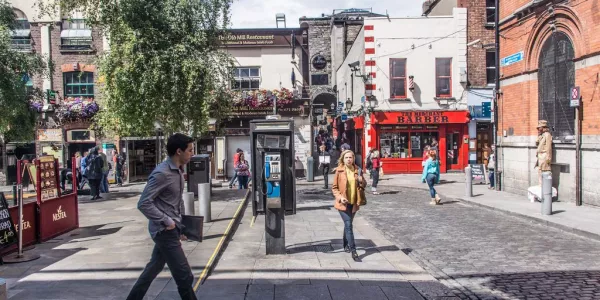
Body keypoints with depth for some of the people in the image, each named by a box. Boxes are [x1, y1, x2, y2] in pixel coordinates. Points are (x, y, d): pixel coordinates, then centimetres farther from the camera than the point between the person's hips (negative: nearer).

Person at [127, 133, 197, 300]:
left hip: (171, 229, 9)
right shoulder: (162, 173, -21)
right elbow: (143, 204, -23)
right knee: (184, 276, -2)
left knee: (154, 268, 23)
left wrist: (180, 223, 14)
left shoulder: (178, 170, 7)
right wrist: (166, 221, -19)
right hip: (165, 230, -9)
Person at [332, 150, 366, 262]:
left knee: (348, 225, 19)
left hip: (354, 203, 4)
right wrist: (340, 197, -17)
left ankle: (346, 245, 37)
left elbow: (364, 185, 12)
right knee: (348, 225, -9)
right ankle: (353, 251, -7)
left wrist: (361, 181, -11)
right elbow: (334, 187, -3)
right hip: (343, 203, -4)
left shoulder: (357, 170, 2)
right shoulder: (339, 171, -8)